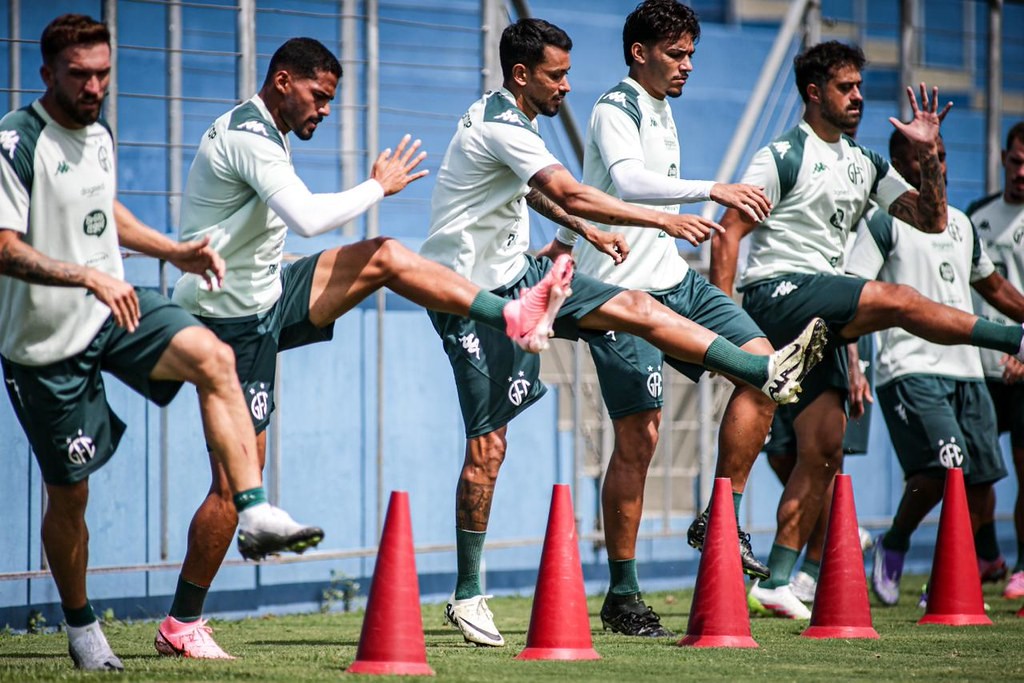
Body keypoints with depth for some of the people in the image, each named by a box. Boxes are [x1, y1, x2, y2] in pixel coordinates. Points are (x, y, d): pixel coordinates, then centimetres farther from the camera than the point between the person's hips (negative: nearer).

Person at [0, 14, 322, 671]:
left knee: (213, 357, -22)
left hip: (114, 308, 6)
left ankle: (253, 512, -26)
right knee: (69, 492, 3)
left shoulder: (98, 131, 8)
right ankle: (81, 627, 24)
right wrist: (90, 277, -37)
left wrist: (174, 252, 14)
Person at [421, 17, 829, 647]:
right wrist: (663, 220, -30)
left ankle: (766, 372, -6)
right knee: (487, 447, -7)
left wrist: (587, 231, 26)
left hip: (516, 271, 9)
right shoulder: (500, 126, -22)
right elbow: (570, 195, -32)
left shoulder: (509, 119, 10)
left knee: (639, 307, -4)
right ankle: (467, 595, -1)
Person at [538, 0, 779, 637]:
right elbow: (628, 183, -33)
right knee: (638, 435, -9)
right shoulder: (615, 111, -12)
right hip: (621, 292, -9)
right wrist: (713, 190, -41)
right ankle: (622, 596, -2)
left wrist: (564, 242, 33)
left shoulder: (661, 110, 17)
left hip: (673, 279, 9)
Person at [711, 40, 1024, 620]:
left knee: (824, 450, 0)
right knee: (897, 299, -25)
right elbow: (729, 235, -8)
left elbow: (931, 220, 15)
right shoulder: (782, 158, -5)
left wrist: (930, 155, 1)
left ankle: (778, 582, 1)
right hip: (777, 293, -8)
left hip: (822, 319, 8)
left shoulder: (865, 166, 17)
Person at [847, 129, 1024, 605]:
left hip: (966, 369, 7)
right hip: (911, 369, -7)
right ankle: (894, 545, 2)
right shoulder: (887, 222, -2)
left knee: (981, 479, 0)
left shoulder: (960, 223, 21)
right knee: (944, 465, -22)